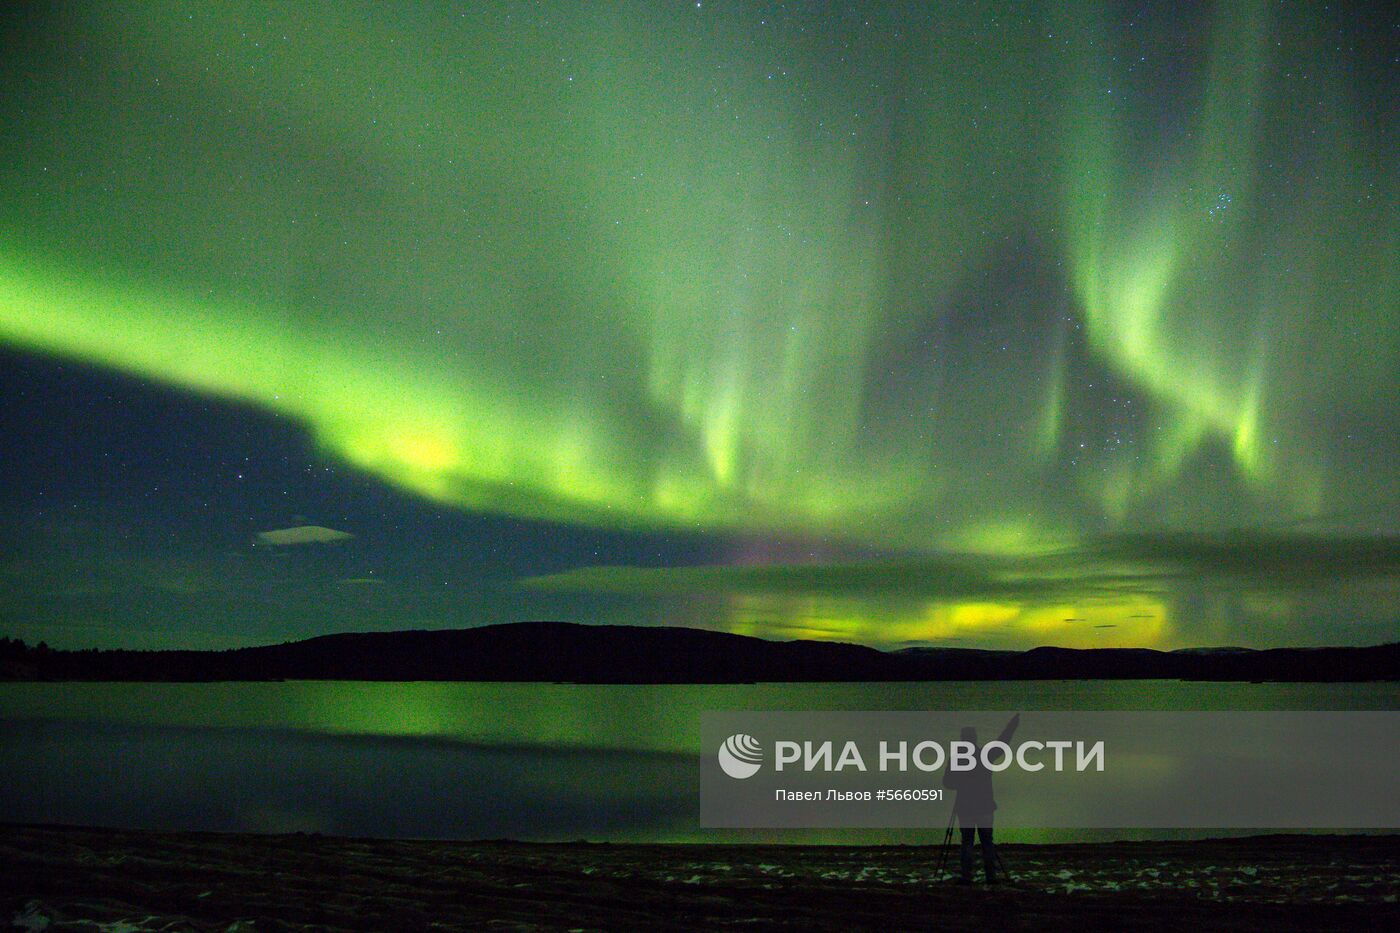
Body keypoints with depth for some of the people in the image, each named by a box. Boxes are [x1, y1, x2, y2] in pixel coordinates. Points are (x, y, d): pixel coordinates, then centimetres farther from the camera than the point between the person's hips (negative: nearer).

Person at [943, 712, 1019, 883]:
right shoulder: (985, 755, -3)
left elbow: (947, 783, -3)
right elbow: (1003, 741, 8)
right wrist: (1015, 722, 17)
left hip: (964, 807, -1)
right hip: (985, 806, 1)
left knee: (966, 842, 3)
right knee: (987, 842, 6)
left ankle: (967, 877, -2)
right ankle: (990, 876, 4)